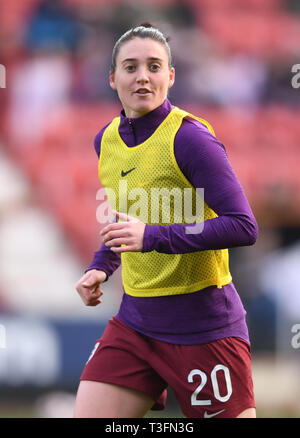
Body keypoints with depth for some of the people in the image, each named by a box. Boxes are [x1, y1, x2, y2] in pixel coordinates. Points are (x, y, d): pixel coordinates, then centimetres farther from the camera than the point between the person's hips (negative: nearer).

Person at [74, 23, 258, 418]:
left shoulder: (190, 138, -14)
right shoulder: (107, 140, 8)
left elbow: (243, 227, -21)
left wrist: (152, 237, -27)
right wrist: (100, 268, 8)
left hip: (204, 326, -6)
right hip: (135, 323, 6)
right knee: (86, 416, -5)